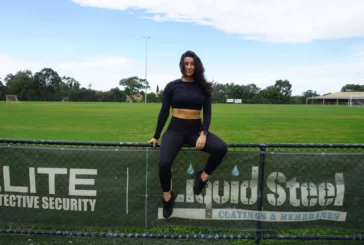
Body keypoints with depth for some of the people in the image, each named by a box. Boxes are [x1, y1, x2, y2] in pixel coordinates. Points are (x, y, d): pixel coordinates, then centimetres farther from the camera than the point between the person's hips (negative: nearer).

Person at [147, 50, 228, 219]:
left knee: (221, 148, -25)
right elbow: (164, 112, 4)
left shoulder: (203, 87, 6)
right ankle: (167, 196, 6)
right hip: (175, 129, -1)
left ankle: (203, 176, 3)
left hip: (196, 129, 2)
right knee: (164, 163, -25)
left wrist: (203, 134, -12)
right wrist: (156, 136, 5)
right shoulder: (172, 86, 2)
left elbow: (207, 113, 3)